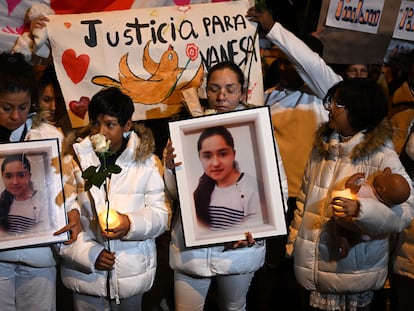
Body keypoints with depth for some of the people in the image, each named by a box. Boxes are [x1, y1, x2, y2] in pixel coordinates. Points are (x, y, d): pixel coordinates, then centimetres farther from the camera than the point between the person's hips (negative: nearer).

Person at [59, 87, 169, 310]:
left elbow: (160, 214, -2)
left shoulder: (145, 161, -1)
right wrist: (88, 253, -14)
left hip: (132, 274, 1)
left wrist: (131, 224, -21)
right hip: (85, 274, -1)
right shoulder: (73, 160, -3)